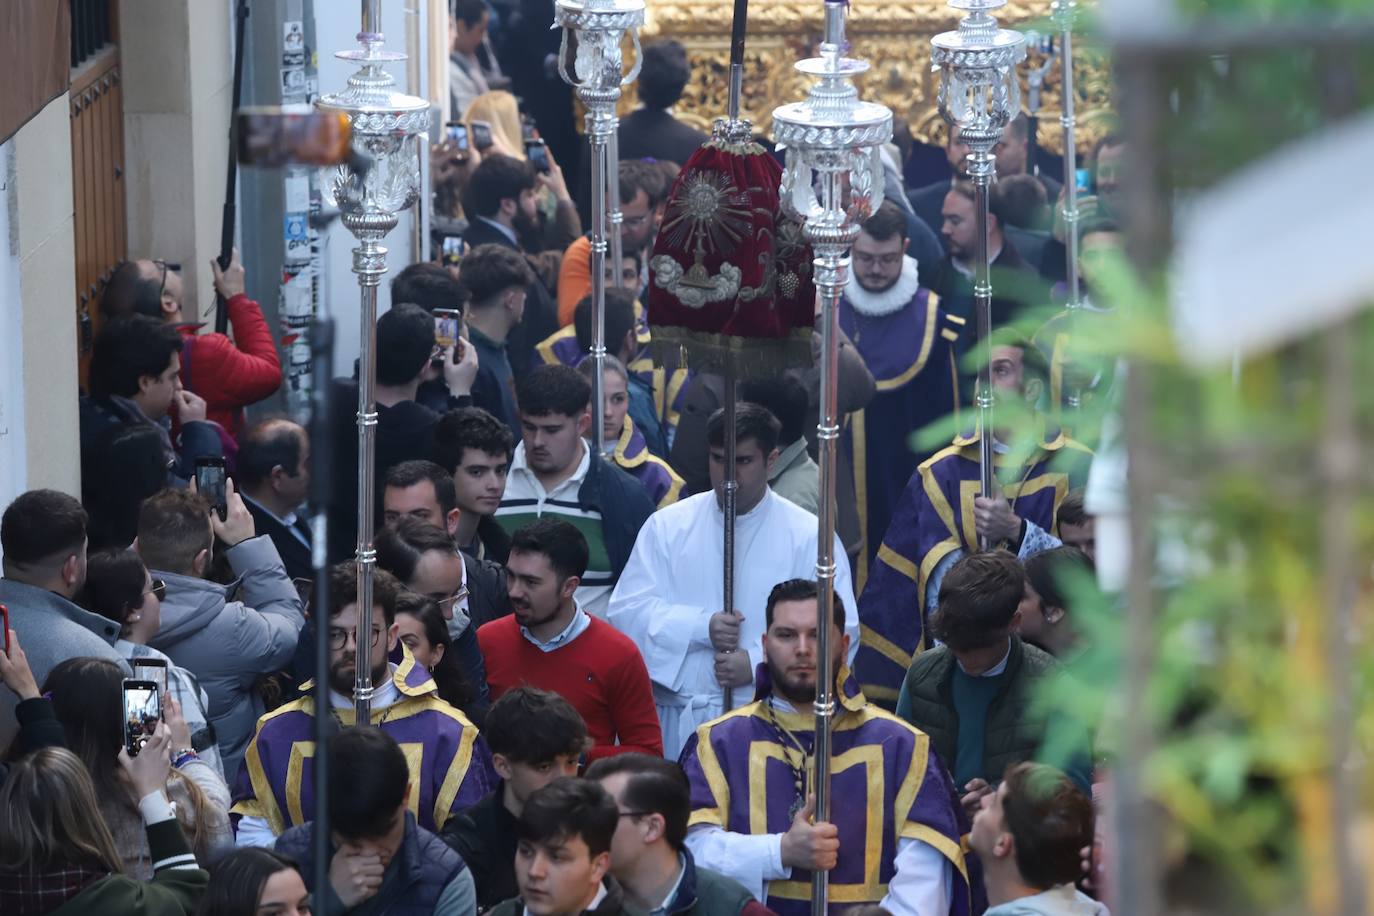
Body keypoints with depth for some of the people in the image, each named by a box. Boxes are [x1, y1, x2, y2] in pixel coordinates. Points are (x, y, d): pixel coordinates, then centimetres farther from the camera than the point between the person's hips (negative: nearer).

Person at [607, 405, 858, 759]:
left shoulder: (808, 537, 3)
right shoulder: (667, 526, 11)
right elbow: (626, 611, 2)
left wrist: (758, 663, -15)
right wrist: (703, 627, -11)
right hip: (679, 719, 2)